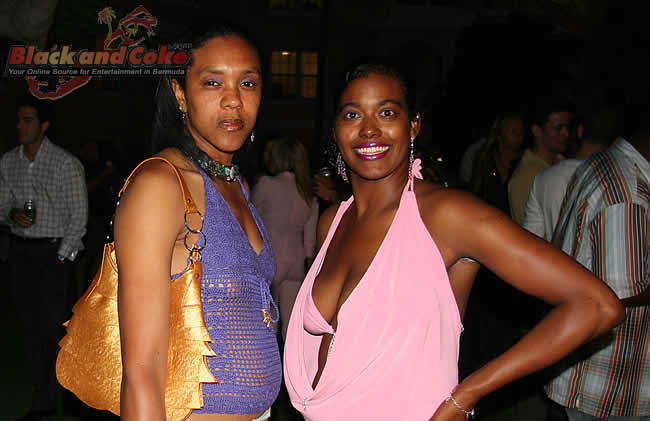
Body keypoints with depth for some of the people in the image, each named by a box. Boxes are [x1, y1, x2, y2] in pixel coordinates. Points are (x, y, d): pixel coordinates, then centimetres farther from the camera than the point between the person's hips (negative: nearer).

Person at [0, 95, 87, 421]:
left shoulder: (66, 164, -8)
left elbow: (79, 216, -6)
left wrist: (62, 257, -10)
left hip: (54, 251, -5)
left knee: (53, 327, -9)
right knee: (30, 327, 7)